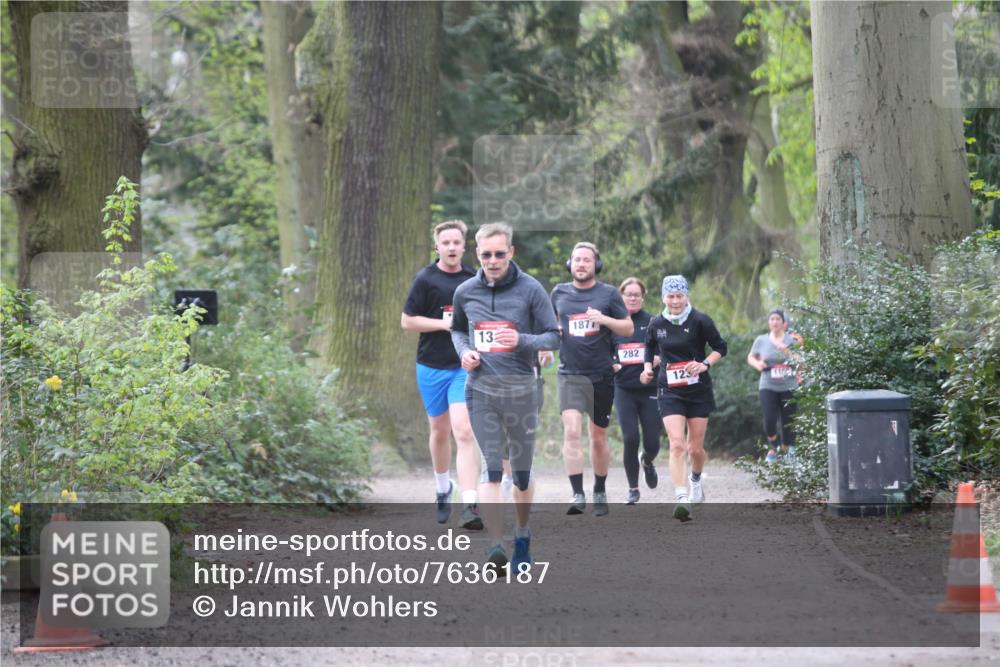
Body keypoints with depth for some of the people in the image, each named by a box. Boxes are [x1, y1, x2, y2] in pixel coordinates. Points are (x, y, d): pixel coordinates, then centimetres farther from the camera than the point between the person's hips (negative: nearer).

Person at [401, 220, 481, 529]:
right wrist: (443, 323, -14)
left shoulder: (474, 279, 4)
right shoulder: (426, 279, -4)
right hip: (431, 366, 0)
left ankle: (470, 506, -22)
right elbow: (407, 321, -5)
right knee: (440, 431, 14)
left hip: (465, 366, 0)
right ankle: (443, 489, 39)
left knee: (464, 432, -14)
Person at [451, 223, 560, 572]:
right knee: (490, 470, -10)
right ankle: (495, 545, -18)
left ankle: (522, 536, 29)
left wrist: (522, 341, -21)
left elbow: (553, 336, -3)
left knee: (522, 471, 9)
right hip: (480, 389, 1)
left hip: (521, 389, -1)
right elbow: (457, 329, 22)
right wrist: (464, 351, 1)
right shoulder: (465, 292, 5)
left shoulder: (530, 289, -5)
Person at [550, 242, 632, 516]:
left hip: (602, 376, 0)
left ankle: (600, 493, 28)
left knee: (599, 438, 11)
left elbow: (628, 328, 3)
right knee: (571, 432, -18)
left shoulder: (608, 294, 2)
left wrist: (605, 319, -14)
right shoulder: (559, 293, 7)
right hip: (570, 375, 0)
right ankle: (577, 495, -20)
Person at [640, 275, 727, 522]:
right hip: (669, 392, 0)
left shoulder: (700, 321, -7)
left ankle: (696, 480, 43)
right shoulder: (656, 324, 1)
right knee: (677, 445, -17)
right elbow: (650, 347, 21)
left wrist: (705, 363, -16)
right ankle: (681, 499, -24)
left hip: (698, 390, 0)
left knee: (696, 448, 8)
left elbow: (720, 348, 1)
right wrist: (647, 368, 4)